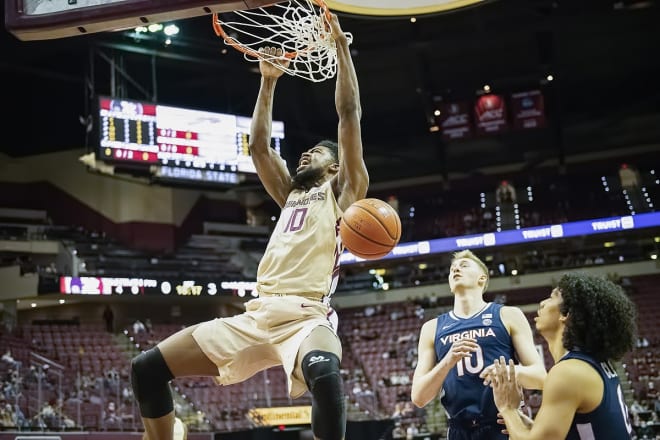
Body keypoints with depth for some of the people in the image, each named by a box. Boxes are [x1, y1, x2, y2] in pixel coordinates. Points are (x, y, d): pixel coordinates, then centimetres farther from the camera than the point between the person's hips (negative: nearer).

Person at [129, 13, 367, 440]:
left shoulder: (343, 192, 14)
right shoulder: (291, 196, 30)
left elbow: (349, 114, 8)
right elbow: (259, 146, 32)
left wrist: (341, 44, 9)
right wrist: (269, 83, 32)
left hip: (307, 316, -7)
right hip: (258, 315, 7)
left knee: (326, 377, -42)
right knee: (147, 368, 0)